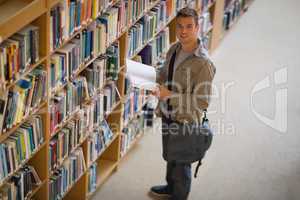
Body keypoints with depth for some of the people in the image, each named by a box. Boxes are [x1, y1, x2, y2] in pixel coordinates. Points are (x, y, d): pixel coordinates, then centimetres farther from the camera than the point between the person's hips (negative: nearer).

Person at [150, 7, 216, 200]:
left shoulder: (203, 63, -27)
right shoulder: (174, 49, -3)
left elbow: (202, 102, -26)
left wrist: (170, 95, -28)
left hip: (185, 120, -8)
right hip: (168, 114, 8)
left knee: (181, 163, 14)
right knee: (169, 156, 29)